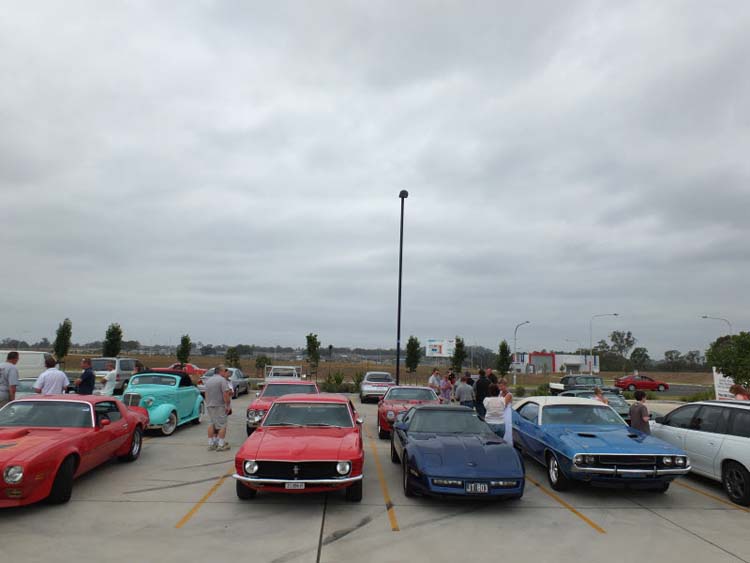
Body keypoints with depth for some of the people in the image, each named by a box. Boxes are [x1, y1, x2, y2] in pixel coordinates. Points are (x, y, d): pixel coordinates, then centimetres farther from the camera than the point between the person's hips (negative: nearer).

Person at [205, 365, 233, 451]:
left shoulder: (208, 380, 13)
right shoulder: (222, 380, -11)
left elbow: (206, 394, 18)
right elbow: (226, 394, -17)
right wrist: (228, 405, -12)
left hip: (209, 406, 8)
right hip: (219, 406, -8)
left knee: (211, 425, 12)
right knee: (222, 426, -2)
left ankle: (211, 444, 15)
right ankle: (221, 445, -3)